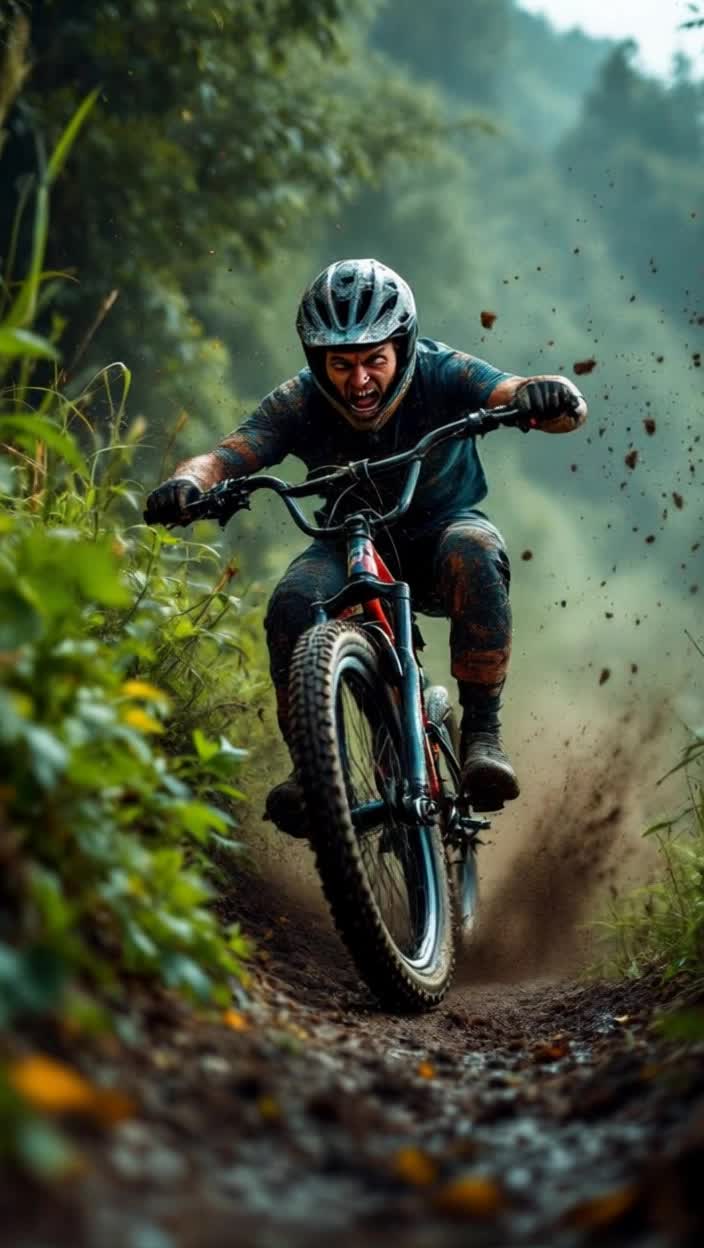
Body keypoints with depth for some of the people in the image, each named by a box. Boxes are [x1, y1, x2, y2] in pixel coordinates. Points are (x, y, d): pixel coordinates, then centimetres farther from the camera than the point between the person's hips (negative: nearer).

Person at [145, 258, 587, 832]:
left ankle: (482, 732, -28)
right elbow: (226, 454, -28)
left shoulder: (442, 373, -24)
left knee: (477, 554, -37)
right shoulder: (300, 403, -20)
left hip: (442, 527, -1)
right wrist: (189, 482, -52)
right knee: (292, 603, -30)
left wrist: (548, 397, -59)